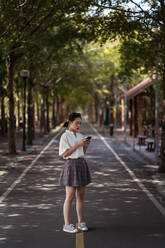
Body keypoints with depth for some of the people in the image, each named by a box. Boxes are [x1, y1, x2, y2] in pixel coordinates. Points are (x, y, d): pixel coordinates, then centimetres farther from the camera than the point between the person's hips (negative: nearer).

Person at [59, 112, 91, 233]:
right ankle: (67, 224, 5)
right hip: (71, 165, -7)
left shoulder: (80, 136, 12)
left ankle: (81, 222, 19)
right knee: (70, 197, -3)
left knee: (81, 195, 10)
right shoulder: (65, 136, -8)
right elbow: (64, 154, -14)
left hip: (82, 165, 7)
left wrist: (86, 145, -1)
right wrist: (77, 145, -18)